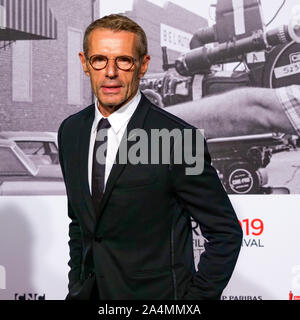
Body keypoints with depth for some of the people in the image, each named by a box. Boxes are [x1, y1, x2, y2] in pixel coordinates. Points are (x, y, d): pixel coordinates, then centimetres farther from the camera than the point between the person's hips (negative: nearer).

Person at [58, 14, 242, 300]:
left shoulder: (178, 138, -18)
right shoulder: (70, 131, 1)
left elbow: (225, 232, -12)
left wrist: (196, 297, -14)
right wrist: (77, 284, 7)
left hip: (156, 293, -4)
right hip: (89, 291, 5)